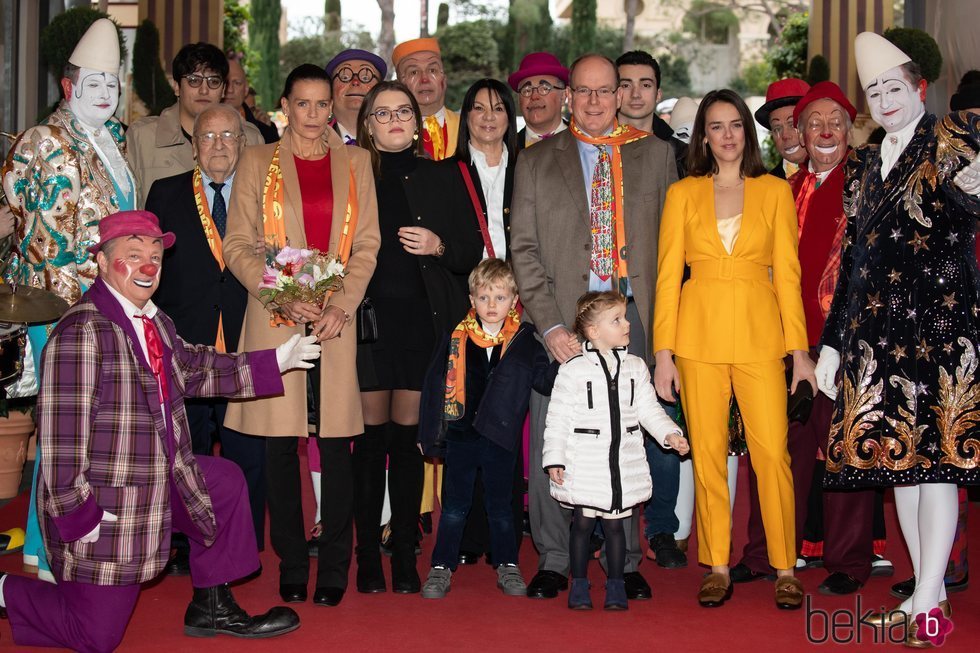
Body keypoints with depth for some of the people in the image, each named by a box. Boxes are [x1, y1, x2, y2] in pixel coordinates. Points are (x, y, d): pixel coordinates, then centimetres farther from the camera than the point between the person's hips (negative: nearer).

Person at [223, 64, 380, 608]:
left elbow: (367, 244, 8)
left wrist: (342, 305, -7)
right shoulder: (258, 162, 8)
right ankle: (291, 566, 12)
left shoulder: (354, 163, 12)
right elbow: (237, 246, 4)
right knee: (280, 444, 1)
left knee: (336, 443, -1)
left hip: (335, 319, 1)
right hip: (274, 319, -1)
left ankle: (334, 568, 8)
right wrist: (281, 297, -10)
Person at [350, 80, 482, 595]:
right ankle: (368, 555, 11)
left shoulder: (442, 177, 11)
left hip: (423, 321, 1)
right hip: (368, 317, -1)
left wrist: (440, 247, -8)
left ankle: (405, 555, 12)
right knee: (371, 437, 2)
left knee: (409, 437, 4)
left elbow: (472, 248, 11)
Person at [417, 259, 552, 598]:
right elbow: (434, 383, 4)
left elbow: (545, 380, -3)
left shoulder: (523, 341, 0)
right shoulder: (456, 338, -1)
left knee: (500, 506, 11)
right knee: (454, 506, 9)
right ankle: (441, 568, 18)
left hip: (500, 438, 0)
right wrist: (428, 432, 4)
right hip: (460, 436, 0)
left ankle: (507, 567, 25)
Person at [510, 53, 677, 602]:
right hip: (561, 317, 0)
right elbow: (524, 249, 2)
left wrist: (661, 319, 1)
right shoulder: (537, 161, 8)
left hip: (630, 314, 0)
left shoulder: (656, 155, 11)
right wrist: (551, 324, -9)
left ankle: (626, 562, 15)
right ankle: (554, 561, 14)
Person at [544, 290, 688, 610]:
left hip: (624, 462, 3)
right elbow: (558, 418, -5)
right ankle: (579, 584, 18)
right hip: (584, 463, -3)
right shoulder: (573, 370, -6)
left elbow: (649, 409, 11)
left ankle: (616, 584, 20)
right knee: (583, 522, 4)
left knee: (614, 523, 9)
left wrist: (670, 434, -3)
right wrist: (554, 459, -9)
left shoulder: (635, 367, 6)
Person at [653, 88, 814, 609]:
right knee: (707, 453, 3)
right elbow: (668, 275, 5)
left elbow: (787, 273, 6)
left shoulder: (775, 192, 8)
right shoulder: (683, 194, 8)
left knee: (772, 451, -6)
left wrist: (799, 349, 1)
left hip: (759, 333, 0)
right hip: (699, 335, 1)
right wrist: (663, 352, -1)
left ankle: (785, 567, 6)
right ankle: (717, 567, 13)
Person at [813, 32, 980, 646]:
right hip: (876, 329, 6)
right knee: (895, 456, 7)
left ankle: (929, 602, -2)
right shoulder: (864, 164, 17)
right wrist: (832, 342, 16)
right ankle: (929, 591, 16)